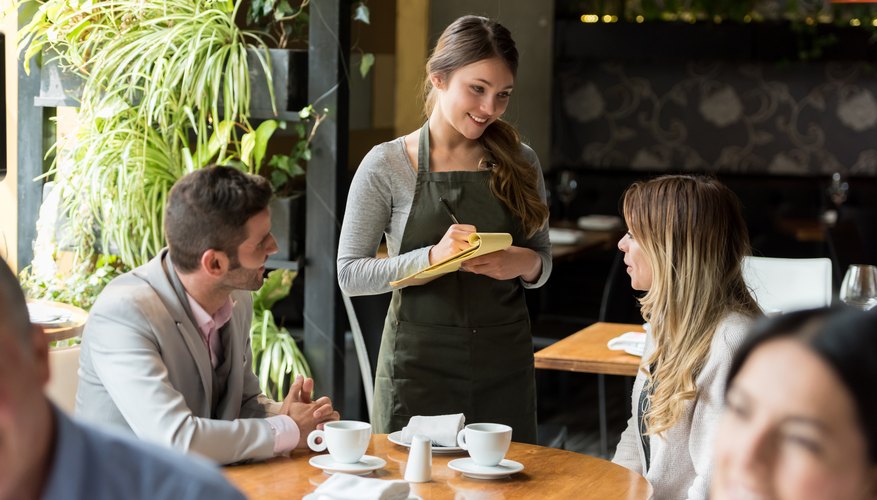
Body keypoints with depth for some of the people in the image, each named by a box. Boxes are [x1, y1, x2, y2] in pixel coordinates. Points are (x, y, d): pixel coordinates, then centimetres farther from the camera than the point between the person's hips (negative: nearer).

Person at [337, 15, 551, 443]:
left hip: (506, 364, 3)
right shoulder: (387, 165, -5)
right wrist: (432, 257, -21)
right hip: (420, 364, -3)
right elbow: (350, 274, -7)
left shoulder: (520, 162, 5)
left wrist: (525, 263, -11)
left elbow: (542, 261, 13)